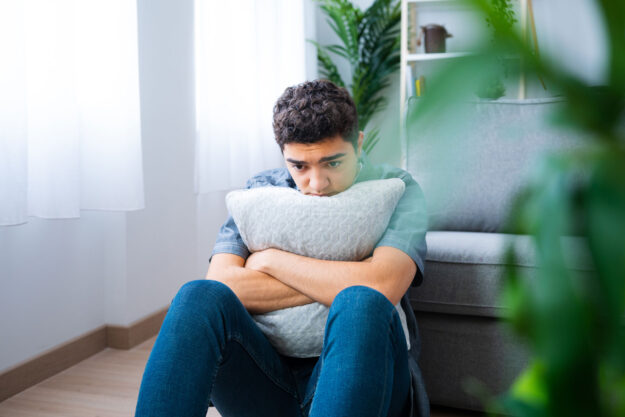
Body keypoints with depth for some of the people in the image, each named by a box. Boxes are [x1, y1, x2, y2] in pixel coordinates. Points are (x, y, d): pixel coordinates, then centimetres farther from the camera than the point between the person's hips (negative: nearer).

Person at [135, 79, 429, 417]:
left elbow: (381, 286, -19)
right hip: (268, 379, 2)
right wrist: (338, 282, -11)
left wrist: (268, 259, -8)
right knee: (199, 297, -25)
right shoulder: (262, 191, 9)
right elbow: (222, 284, -7)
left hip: (360, 374, -1)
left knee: (363, 304, -35)